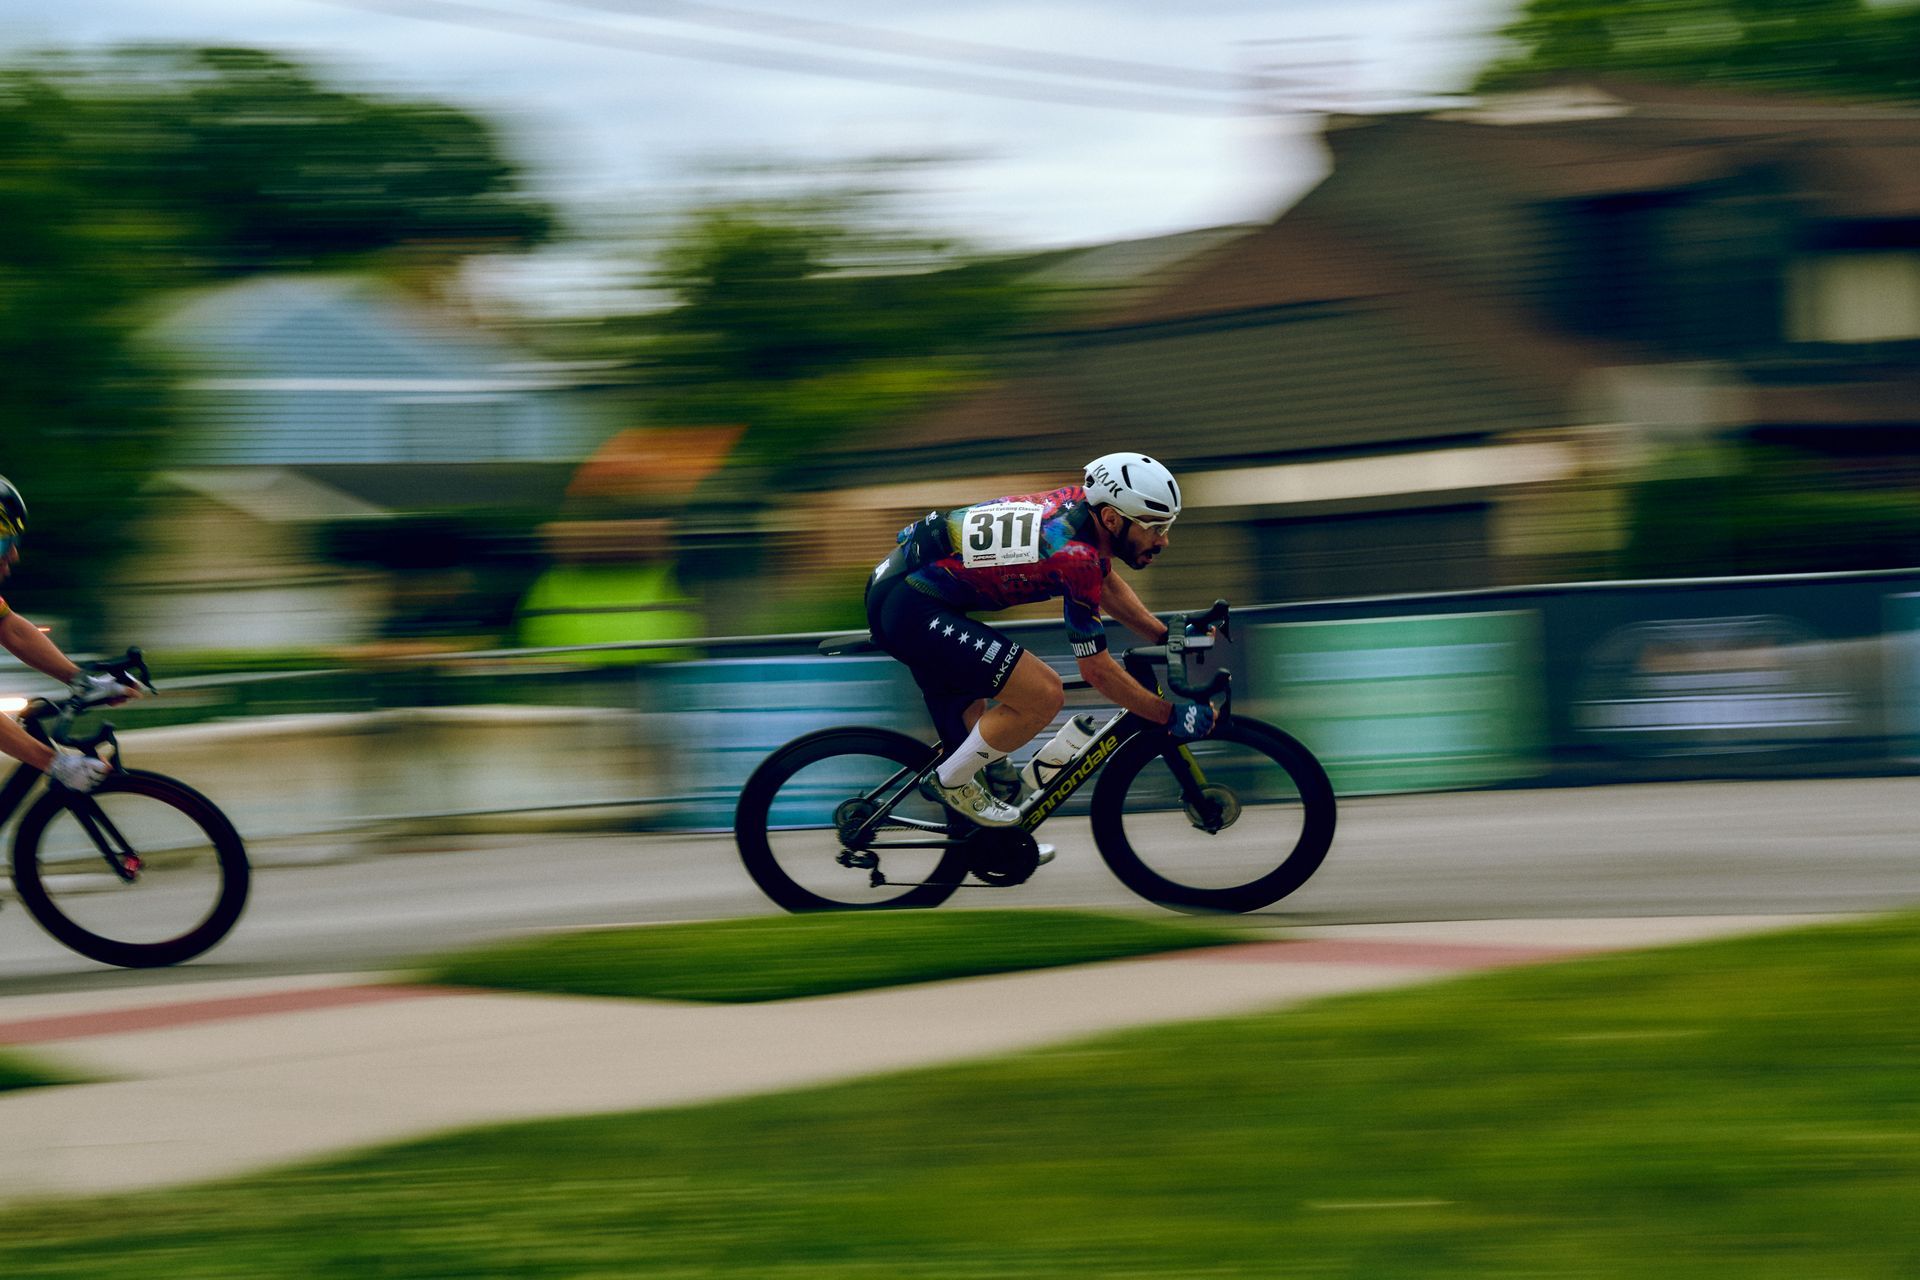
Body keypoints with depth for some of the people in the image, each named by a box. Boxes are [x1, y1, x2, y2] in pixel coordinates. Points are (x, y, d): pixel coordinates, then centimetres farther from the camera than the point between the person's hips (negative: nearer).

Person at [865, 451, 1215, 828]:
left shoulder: (1083, 502, 3)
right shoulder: (1077, 556, -22)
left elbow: (1107, 584, 25)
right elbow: (1098, 670, -14)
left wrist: (1166, 636, 21)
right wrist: (1171, 716, -6)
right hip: (913, 611, -11)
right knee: (1044, 695, -16)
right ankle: (952, 782, 2)